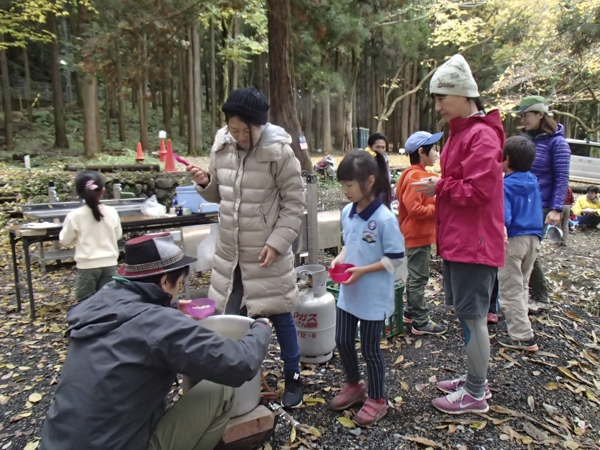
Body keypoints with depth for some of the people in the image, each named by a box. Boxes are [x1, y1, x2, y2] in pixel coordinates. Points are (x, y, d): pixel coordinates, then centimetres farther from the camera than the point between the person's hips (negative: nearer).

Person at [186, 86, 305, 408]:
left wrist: (276, 242, -17)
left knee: (280, 316, 9)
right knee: (231, 317, 14)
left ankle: (293, 377, 30)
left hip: (267, 253, -5)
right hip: (230, 252, 5)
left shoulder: (279, 151, -13)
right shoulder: (222, 146, 2)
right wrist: (205, 183, -7)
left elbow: (294, 204, -10)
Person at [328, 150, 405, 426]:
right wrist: (340, 258, -5)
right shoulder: (347, 212, 0)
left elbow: (395, 259, -17)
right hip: (348, 292, 7)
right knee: (342, 341, 16)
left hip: (374, 296, -7)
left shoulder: (385, 219, -21)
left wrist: (362, 270, -23)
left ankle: (377, 400, 31)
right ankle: (353, 385, 42)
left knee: (369, 348, 7)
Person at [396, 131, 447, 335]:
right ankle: (421, 322, 8)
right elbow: (414, 208, -26)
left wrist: (438, 204, 4)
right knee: (419, 278, -2)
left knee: (415, 276, 19)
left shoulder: (419, 174, 12)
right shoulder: (415, 177, -19)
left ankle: (411, 313, 31)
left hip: (420, 234, 11)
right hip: (417, 235, -11)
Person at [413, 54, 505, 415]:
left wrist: (439, 188, -12)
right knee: (466, 311, 18)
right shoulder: (460, 132, 15)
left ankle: (475, 394, 18)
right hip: (457, 239, 10)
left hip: (474, 242, -10)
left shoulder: (482, 136, -16)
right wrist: (438, 187, 4)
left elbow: (478, 190, -22)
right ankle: (476, 378, 34)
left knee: (472, 315, 1)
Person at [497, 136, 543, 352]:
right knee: (522, 285, 22)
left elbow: (502, 219, -25)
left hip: (512, 240, -7)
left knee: (511, 289, 3)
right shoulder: (533, 182, 5)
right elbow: (536, 211, 16)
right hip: (533, 238, 7)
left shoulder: (505, 185, -17)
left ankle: (523, 336, 5)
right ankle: (519, 324, 35)